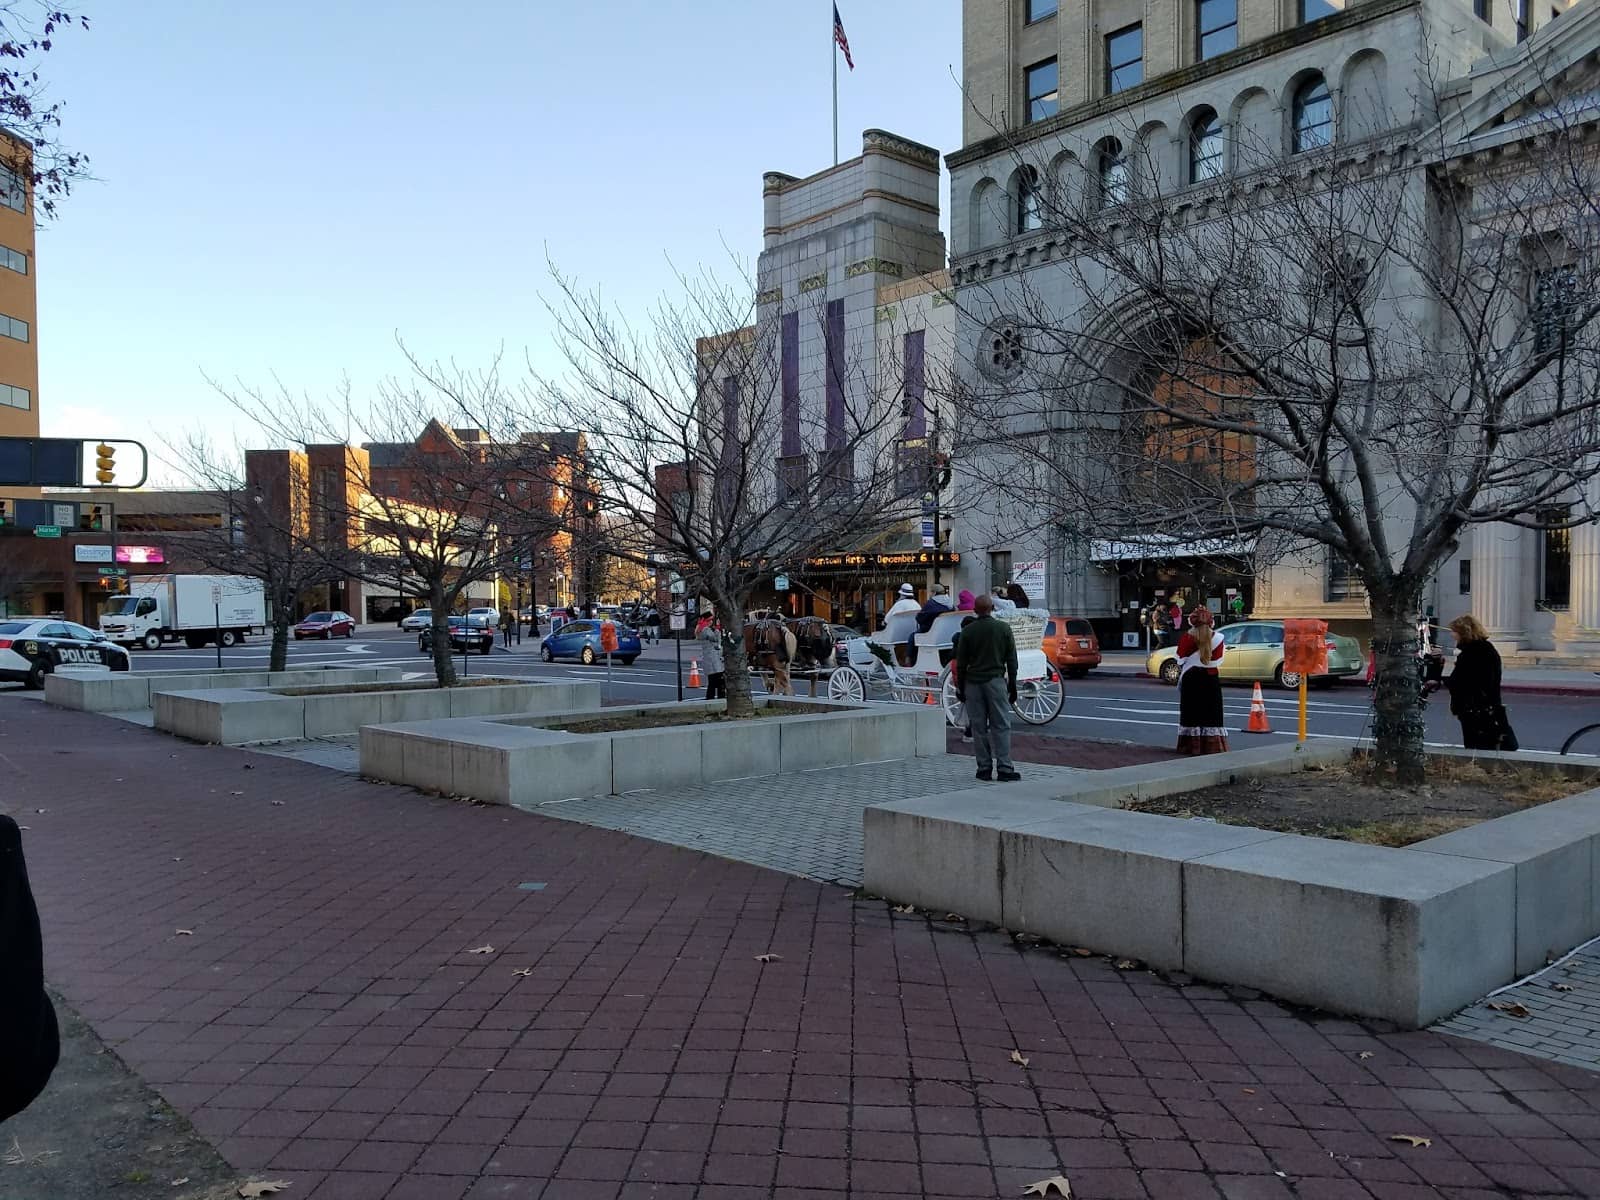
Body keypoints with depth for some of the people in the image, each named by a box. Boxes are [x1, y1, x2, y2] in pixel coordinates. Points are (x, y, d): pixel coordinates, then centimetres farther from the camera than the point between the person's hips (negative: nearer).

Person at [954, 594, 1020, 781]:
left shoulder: (968, 631, 0)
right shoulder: (1003, 628, 1)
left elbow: (961, 663, 2)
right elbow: (1011, 660, 2)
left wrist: (961, 688, 10)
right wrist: (1012, 686, 9)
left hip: (973, 683, 1)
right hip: (996, 681, 0)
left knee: (979, 728, 5)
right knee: (1001, 726, 0)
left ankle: (984, 769, 5)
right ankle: (1004, 768, -6)